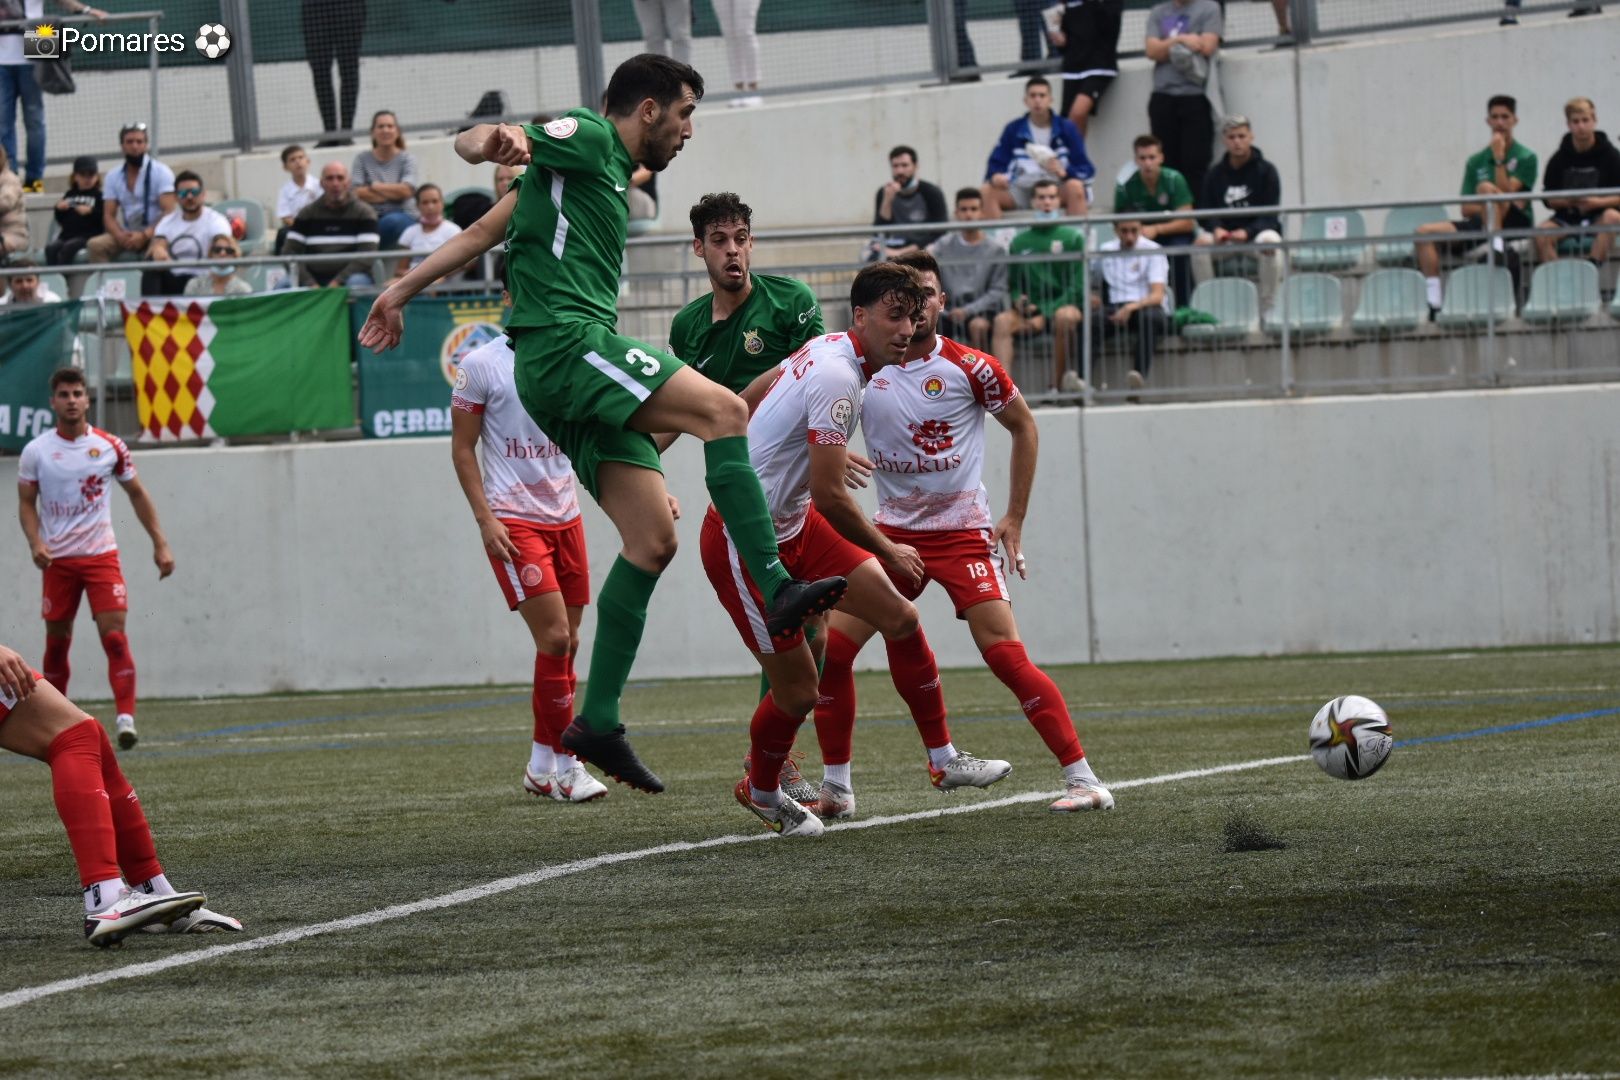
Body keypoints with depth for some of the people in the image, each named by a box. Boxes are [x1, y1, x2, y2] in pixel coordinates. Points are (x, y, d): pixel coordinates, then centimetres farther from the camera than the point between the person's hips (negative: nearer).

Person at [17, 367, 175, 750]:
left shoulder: (110, 446, 1)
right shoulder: (36, 451, 0)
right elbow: (26, 503, 6)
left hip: (101, 556, -1)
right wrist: (36, 542, -12)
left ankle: (126, 717, -20)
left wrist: (160, 543, 6)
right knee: (57, 642, 7)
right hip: (58, 560, 1)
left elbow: (137, 494, 11)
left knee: (115, 637, -14)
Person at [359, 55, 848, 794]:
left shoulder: (611, 176, 28)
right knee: (723, 409, -24)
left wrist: (404, 291, 27)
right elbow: (470, 142, -10)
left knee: (653, 539, 1)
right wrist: (496, 142, -35)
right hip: (565, 342, -10)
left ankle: (598, 722, 0)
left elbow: (484, 232, 29)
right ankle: (777, 589, -32)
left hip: (584, 360, 10)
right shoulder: (587, 140, 2)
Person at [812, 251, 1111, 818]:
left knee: (1008, 659, -15)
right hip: (892, 532, 4)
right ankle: (836, 788, 7)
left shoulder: (970, 367, -8)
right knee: (830, 649, -6)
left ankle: (1083, 780, -10)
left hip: (964, 532, -4)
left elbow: (1024, 426, 5)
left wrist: (1014, 519, 3)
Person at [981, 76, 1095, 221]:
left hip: (1059, 191, -2)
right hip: (1022, 191, 2)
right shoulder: (1013, 129, 3)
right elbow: (996, 165, 1)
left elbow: (1086, 170, -5)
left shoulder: (1066, 129, -2)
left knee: (1075, 187, -35)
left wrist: (1063, 172, -26)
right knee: (987, 191, -23)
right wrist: (996, 176, -23)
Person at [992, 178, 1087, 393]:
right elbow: (1013, 285, 18)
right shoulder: (1020, 242, 13)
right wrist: (1018, 300, -7)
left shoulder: (1072, 238, 5)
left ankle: (1058, 383, -27)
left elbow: (1078, 287, -2)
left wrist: (1045, 314, -12)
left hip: (1065, 304, -2)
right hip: (1031, 309, 2)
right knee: (1002, 321, -28)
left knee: (1064, 316, -37)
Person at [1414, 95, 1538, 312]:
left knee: (1486, 188, -33)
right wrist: (1490, 207, -8)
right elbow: (1467, 209, 11)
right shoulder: (1476, 162, 17)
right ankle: (1433, 296, -25)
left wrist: (1499, 158, -14)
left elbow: (1506, 192, -11)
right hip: (1480, 225, 5)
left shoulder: (1525, 158, 4)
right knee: (1425, 232, -16)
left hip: (1514, 225, -5)